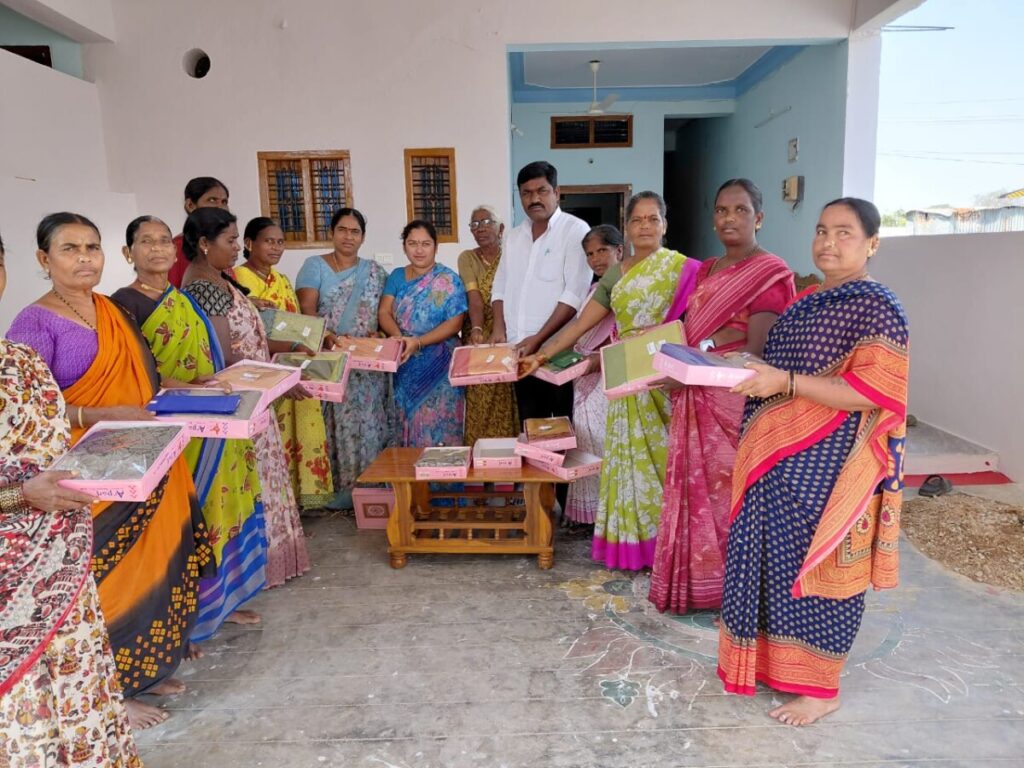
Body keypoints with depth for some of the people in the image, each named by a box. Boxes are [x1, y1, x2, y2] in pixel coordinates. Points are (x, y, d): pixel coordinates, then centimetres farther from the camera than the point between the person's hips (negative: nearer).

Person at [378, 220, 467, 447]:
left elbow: (454, 323, -10)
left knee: (437, 428, -4)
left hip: (438, 367, -4)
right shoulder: (396, 277, 10)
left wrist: (418, 342, -22)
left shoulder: (448, 280, -3)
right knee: (407, 424, 7)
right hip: (404, 366, 4)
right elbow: (384, 313, 2)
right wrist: (398, 336, -19)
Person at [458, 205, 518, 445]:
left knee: (508, 403, -2)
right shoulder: (467, 257, 5)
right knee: (479, 404, 0)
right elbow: (474, 298, -8)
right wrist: (477, 329, -25)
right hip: (479, 336, 1)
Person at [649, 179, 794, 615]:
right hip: (698, 402, 7)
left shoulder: (770, 273, -8)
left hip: (740, 400, -7)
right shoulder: (705, 271, 15)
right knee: (698, 488, 12)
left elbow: (756, 350, -17)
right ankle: (699, 581, 25)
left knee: (733, 491, 0)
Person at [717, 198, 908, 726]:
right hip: (782, 461, 8)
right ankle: (772, 659, 34)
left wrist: (784, 382, -28)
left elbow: (870, 394, -22)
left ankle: (820, 687, 21)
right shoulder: (808, 301, 13)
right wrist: (748, 370, 6)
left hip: (826, 468, -8)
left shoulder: (876, 308, -13)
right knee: (772, 559, 15)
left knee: (813, 565, 3)